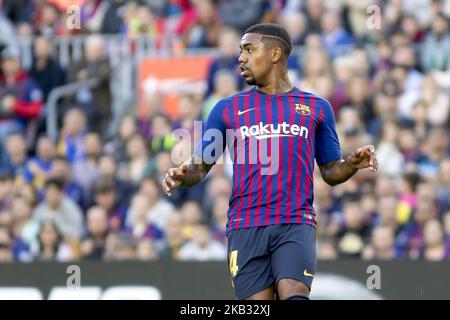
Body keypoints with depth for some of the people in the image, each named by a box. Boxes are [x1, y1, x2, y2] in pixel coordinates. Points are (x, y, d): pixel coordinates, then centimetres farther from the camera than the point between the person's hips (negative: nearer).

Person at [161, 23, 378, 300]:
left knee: (294, 296, -24)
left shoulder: (317, 108, 12)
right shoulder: (228, 109, 13)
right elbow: (200, 166, 12)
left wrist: (353, 164, -6)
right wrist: (181, 176, -11)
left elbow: (330, 172, 15)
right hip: (246, 227, 1)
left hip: (296, 224, -1)